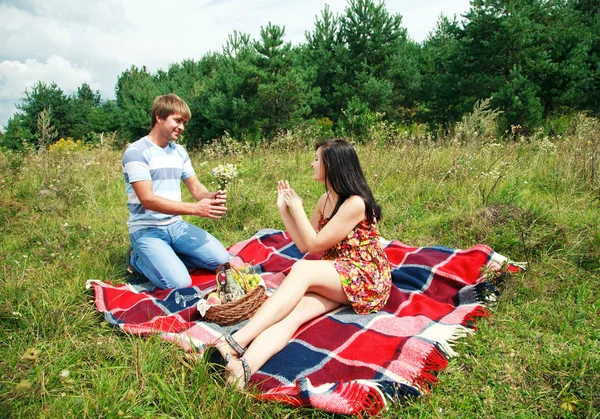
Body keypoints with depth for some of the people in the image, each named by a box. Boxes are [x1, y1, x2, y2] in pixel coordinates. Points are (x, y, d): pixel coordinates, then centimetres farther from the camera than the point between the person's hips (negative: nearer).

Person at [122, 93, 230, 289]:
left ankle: (168, 256, 10)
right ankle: (138, 258, 5)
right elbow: (147, 200, -21)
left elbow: (196, 188, 8)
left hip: (176, 225, 6)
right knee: (179, 283, -23)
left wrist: (211, 197, -17)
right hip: (147, 229, -6)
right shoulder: (136, 152, -13)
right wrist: (195, 208, -27)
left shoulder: (179, 152, 9)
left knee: (221, 260, -9)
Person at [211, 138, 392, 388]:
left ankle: (237, 342, -43)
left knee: (302, 269, -33)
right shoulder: (326, 200, 12)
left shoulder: (356, 203, -15)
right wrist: (284, 209, 9)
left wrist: (297, 207, -5)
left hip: (365, 279, -6)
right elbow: (304, 245, 12)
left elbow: (314, 244, -12)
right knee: (294, 309, -26)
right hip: (333, 278, 7)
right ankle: (242, 367, -52)